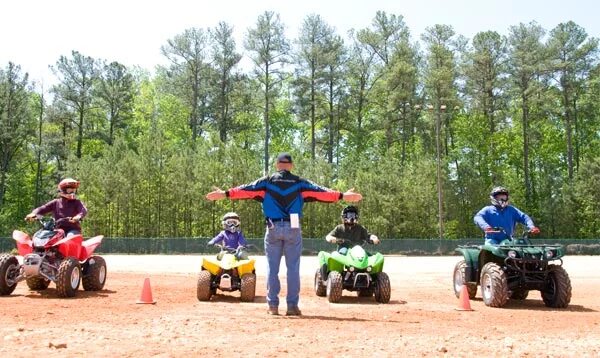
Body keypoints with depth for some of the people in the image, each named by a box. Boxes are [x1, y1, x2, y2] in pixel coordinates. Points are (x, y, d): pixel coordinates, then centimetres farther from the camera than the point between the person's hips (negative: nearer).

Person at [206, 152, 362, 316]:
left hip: (273, 228, 0)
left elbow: (247, 189, 0)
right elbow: (319, 191, -1)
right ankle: (292, 305, 4)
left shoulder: (266, 181, 5)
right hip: (293, 229, 0)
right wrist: (342, 196, -1)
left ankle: (273, 305, 6)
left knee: (272, 267, 6)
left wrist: (225, 193, 1)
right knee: (293, 268, 4)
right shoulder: (300, 183, 5)